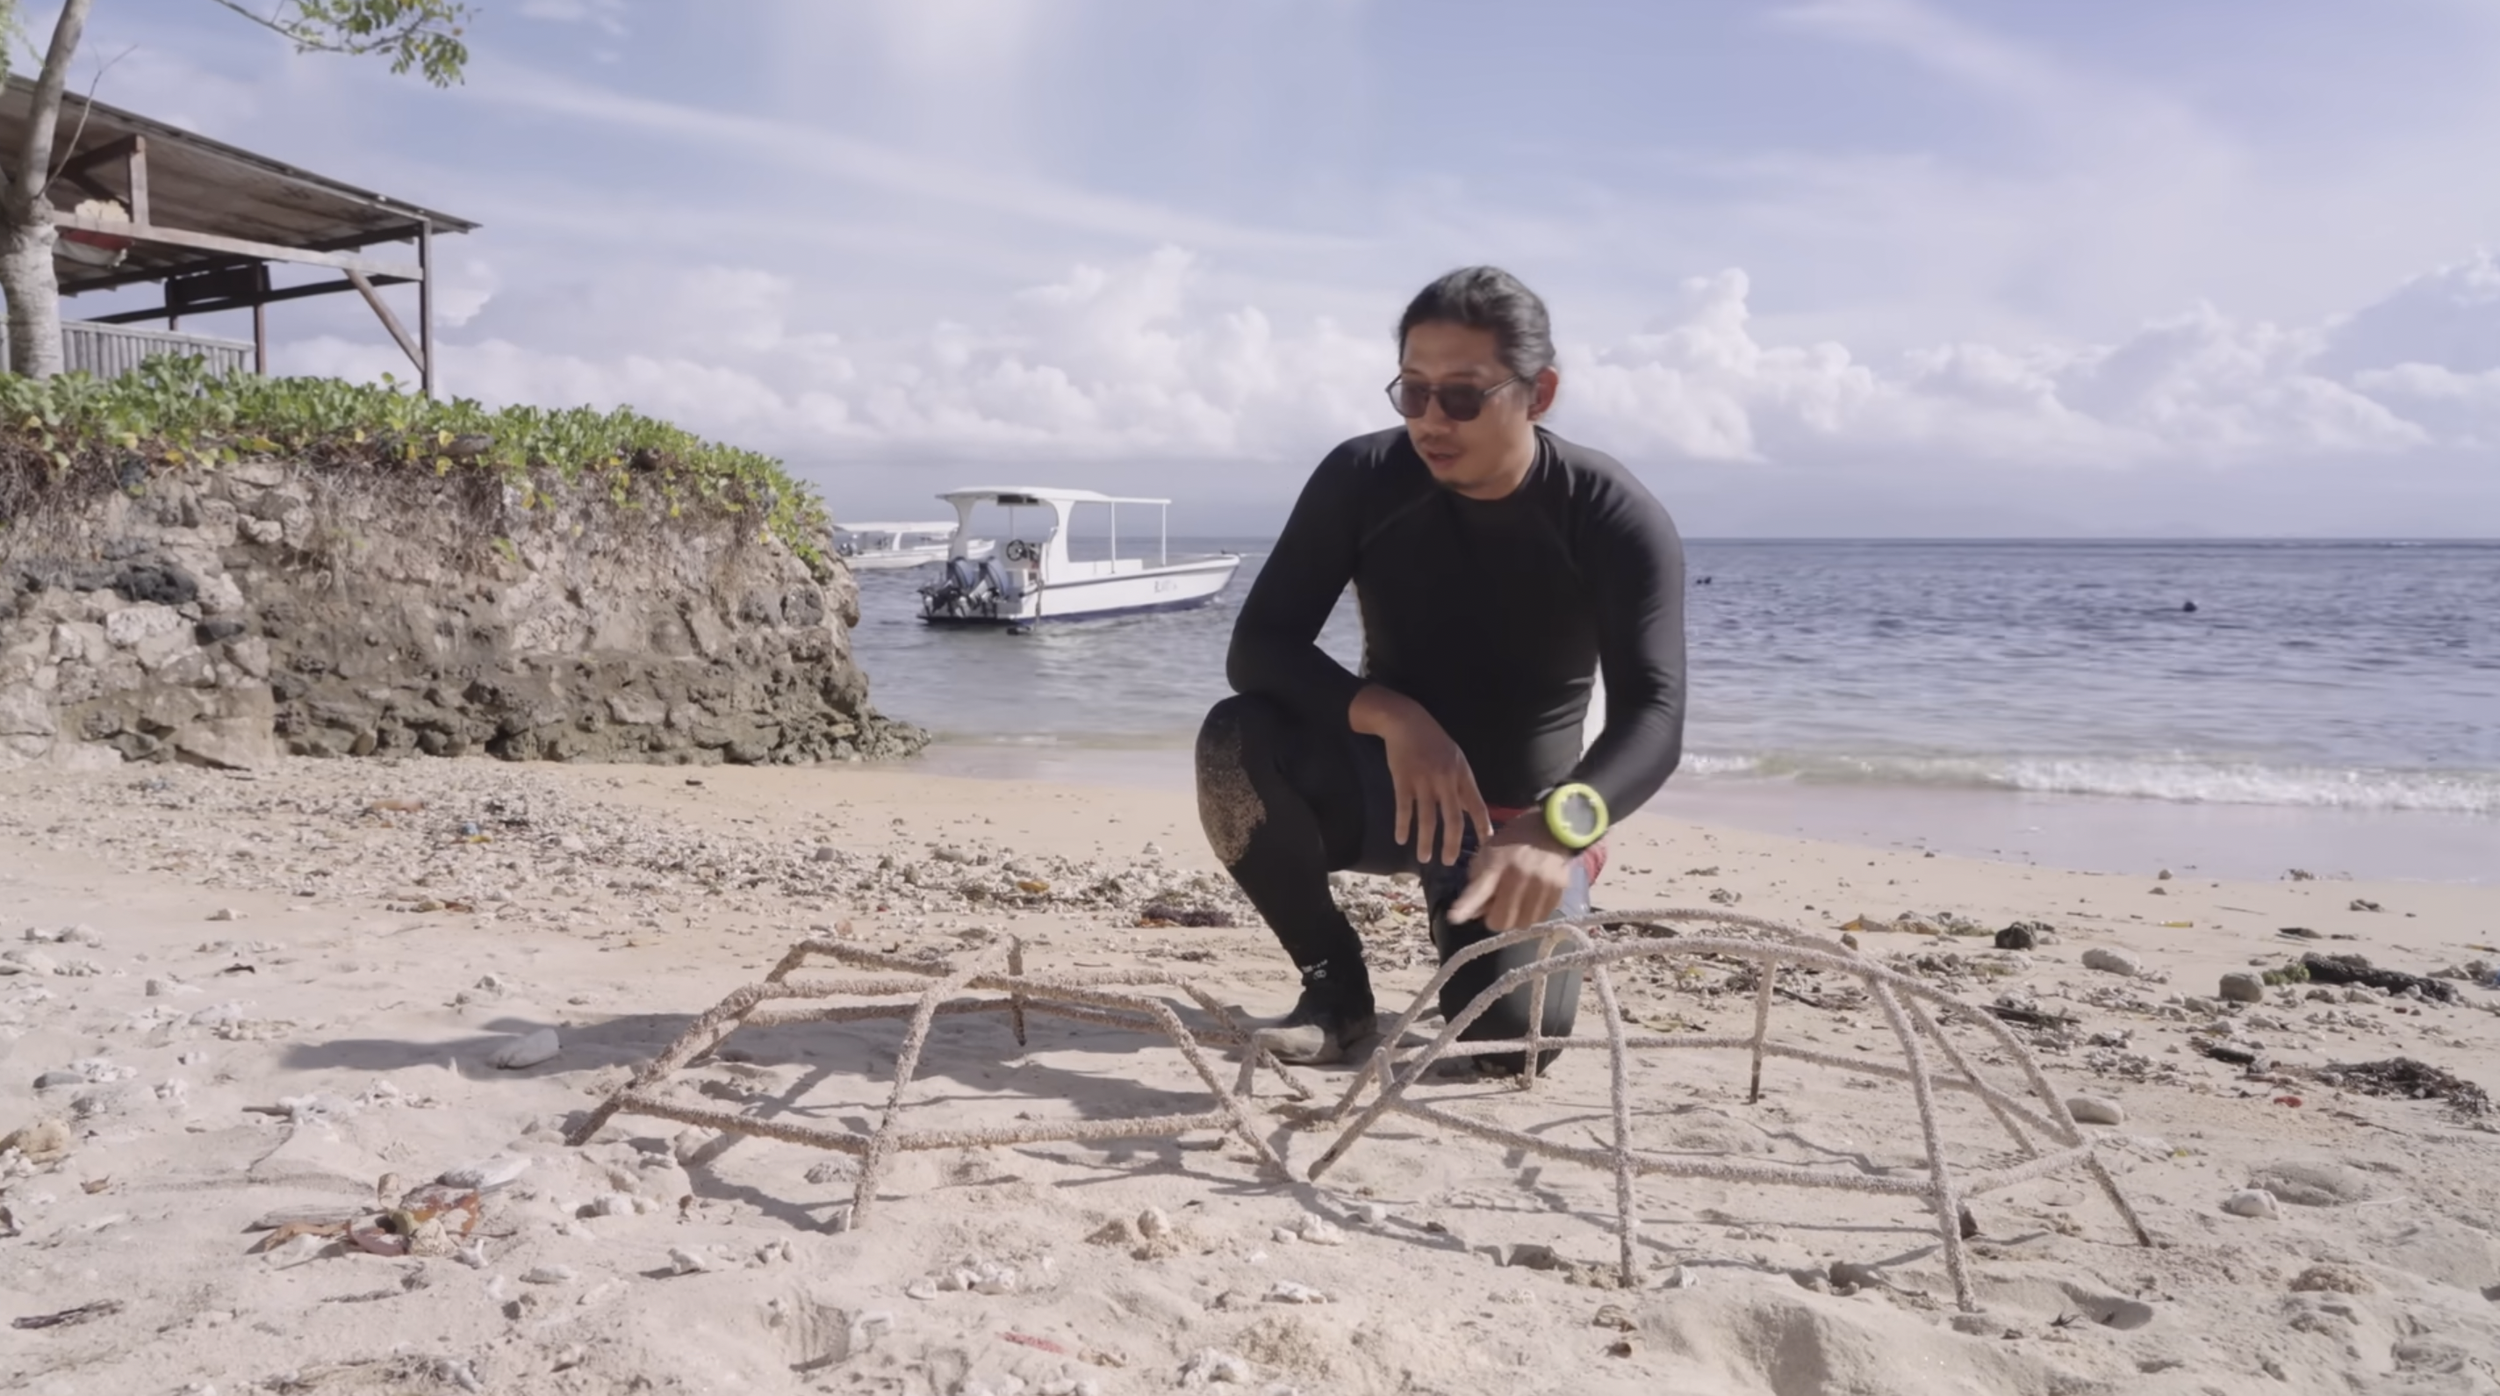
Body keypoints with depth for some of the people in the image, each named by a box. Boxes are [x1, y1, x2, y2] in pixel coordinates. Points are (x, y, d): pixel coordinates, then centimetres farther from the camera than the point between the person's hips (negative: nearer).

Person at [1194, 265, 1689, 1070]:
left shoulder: (1617, 520, -19)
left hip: (1524, 820, -1)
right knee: (1236, 741, -28)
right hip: (1389, 789, 1)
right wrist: (1390, 716, -40)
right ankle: (1336, 986, -7)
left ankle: (1465, 908, 15)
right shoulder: (1361, 480, -14)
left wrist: (1557, 829, -52)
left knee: (1512, 1036, -23)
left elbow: (1654, 717, -29)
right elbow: (1256, 650, -20)